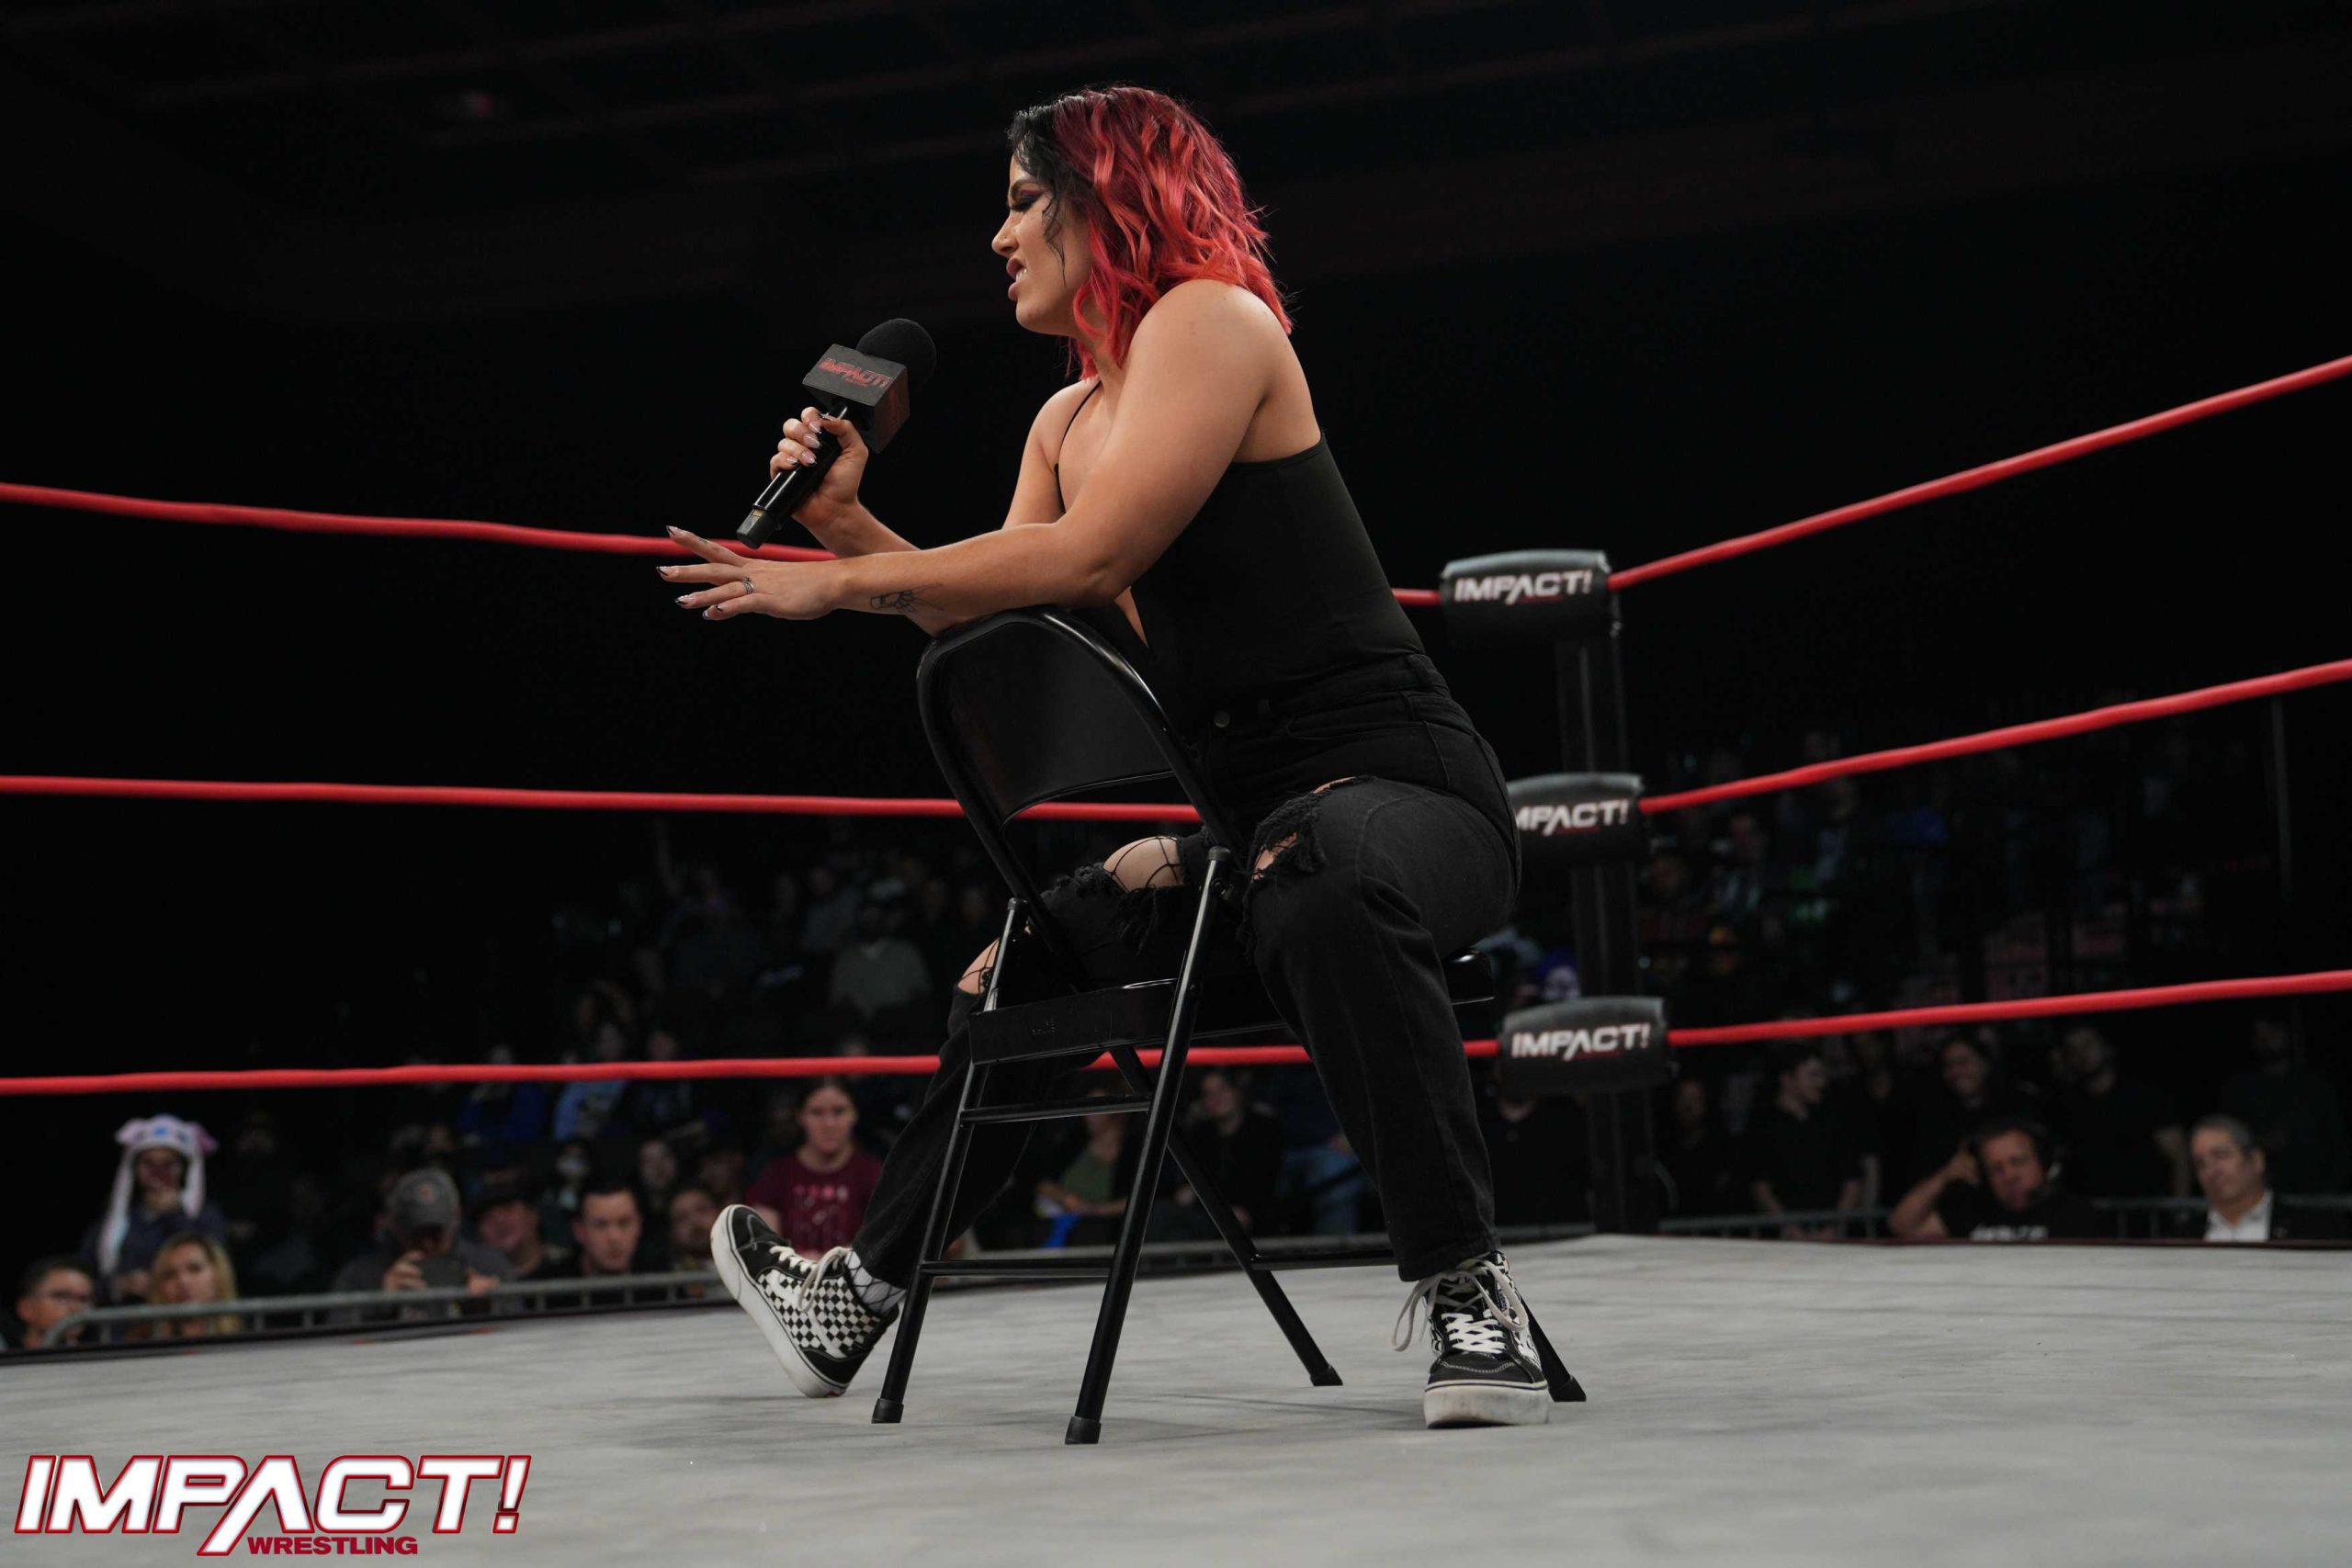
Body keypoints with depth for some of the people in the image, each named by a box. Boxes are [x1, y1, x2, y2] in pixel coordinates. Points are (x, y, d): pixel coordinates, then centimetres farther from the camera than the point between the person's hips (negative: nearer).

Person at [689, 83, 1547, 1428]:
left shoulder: (1211, 319, -10)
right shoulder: (1067, 419, 17)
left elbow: (1086, 557, -21)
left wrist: (836, 585, -12)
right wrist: (848, 521, 8)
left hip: (1397, 780, -10)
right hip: (1249, 812, 10)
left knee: (1324, 901, -43)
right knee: (1019, 972, 21)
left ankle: (1467, 1287, -31)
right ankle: (865, 1291, 39)